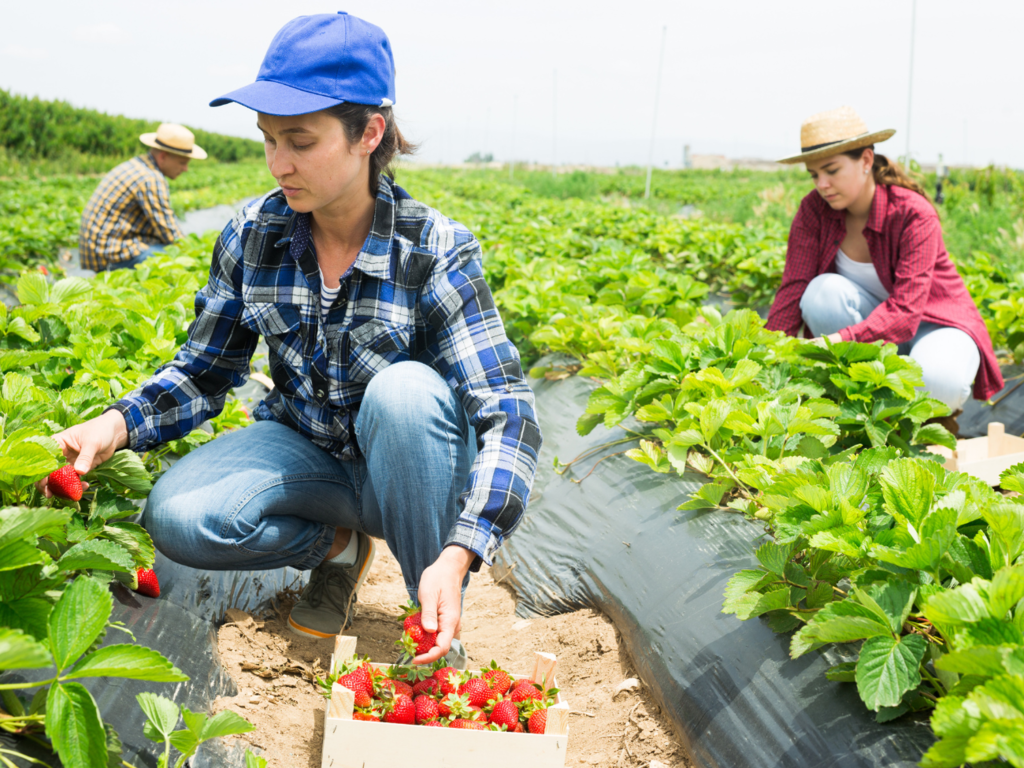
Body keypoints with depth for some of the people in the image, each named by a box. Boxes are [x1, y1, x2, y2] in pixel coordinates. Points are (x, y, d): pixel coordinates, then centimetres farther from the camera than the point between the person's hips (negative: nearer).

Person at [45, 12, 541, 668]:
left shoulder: (435, 251, -20)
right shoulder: (253, 234, -8)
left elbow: (509, 413, -27)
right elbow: (205, 371, 2)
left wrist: (457, 558, -41)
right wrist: (120, 422, -19)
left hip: (409, 464, -2)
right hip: (309, 452, 3)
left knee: (405, 390, -37)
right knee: (176, 515, -26)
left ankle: (436, 624, -18)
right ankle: (339, 541, 3)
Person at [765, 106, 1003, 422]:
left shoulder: (915, 215, -25)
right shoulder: (814, 210, -12)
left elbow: (905, 310, -34)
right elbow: (794, 287, -19)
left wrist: (843, 339, -51)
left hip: (932, 322, -3)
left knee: (936, 380, -38)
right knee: (822, 292, -30)